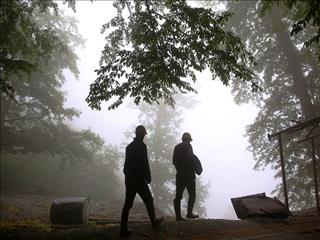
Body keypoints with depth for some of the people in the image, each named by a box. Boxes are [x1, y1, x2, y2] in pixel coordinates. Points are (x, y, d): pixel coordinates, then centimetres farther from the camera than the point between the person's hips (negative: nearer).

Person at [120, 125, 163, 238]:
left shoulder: (129, 146, 10)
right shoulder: (142, 146, -14)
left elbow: (127, 163, 14)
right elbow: (145, 163, -17)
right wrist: (148, 177, -8)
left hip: (128, 179, 7)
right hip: (139, 179, -7)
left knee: (128, 204, 7)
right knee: (148, 200, 13)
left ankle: (123, 230, 7)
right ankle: (154, 221, 30)